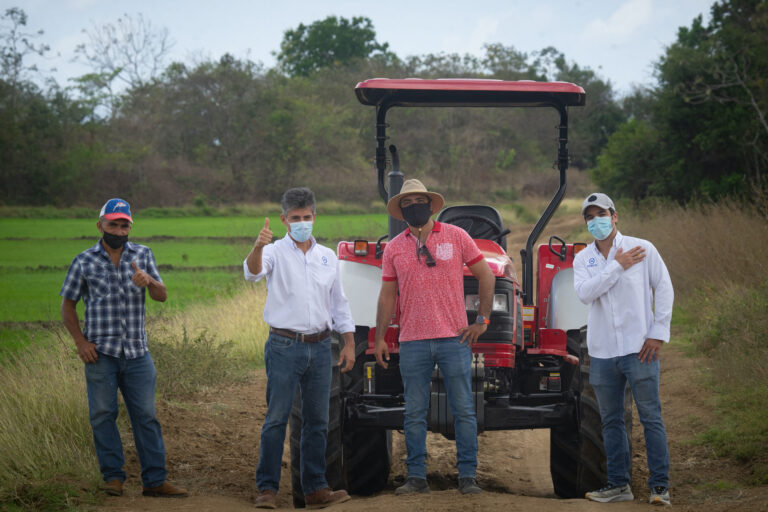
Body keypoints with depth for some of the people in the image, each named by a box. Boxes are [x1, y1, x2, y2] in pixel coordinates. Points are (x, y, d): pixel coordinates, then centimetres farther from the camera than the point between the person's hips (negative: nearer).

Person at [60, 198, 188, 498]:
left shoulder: (143, 255, 9)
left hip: (137, 352, 2)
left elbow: (162, 296, 3)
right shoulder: (84, 262, 3)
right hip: (100, 353, -2)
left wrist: (148, 282, -20)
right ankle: (113, 476, 11)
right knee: (103, 415, 1)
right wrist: (80, 341, -2)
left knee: (146, 416, 1)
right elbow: (68, 304, 9)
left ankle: (154, 480, 4)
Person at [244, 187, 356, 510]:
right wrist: (258, 247, -43)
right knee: (276, 419, -6)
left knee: (317, 421, 8)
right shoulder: (275, 252, -1)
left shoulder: (327, 257, 13)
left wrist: (349, 343, 13)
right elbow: (253, 272, -22)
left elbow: (339, 303, 19)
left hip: (320, 347, 4)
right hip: (285, 346, -4)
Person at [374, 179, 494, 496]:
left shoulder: (456, 237, 3)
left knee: (463, 410, -1)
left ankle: (467, 476, 5)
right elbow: (387, 295, 12)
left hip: (454, 338, -2)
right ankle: (416, 477, 10)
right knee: (414, 413, 4)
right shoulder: (394, 248, 8)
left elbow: (485, 275, 7)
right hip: (413, 342, 2)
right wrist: (379, 339, 7)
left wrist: (483, 319, 2)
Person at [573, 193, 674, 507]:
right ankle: (618, 484, 17)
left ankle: (660, 485, 0)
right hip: (602, 351, 4)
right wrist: (618, 266, -13)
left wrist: (658, 333, -7)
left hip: (638, 348, -4)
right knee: (611, 421, 9)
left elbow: (664, 289, -1)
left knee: (651, 417, -4)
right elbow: (584, 293, -10)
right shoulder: (583, 259, 8)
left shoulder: (642, 248, 0)